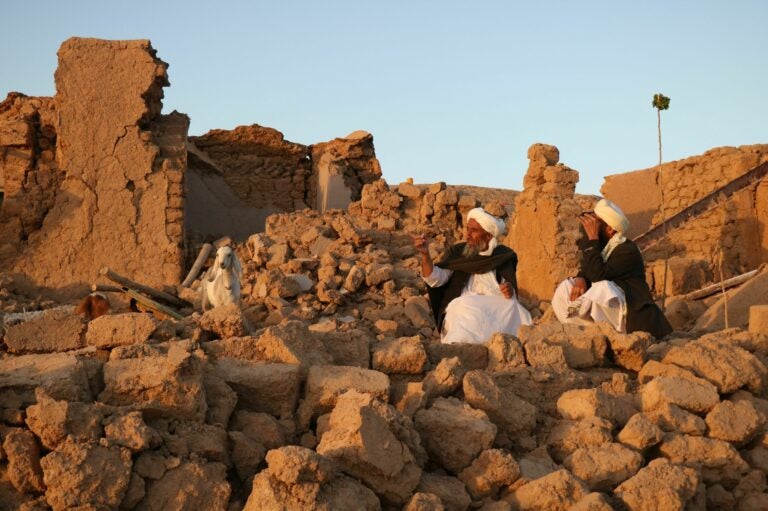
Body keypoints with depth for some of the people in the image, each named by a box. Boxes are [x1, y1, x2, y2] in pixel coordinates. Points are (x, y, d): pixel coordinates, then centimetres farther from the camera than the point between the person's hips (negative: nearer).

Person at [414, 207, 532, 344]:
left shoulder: (503, 256, 14)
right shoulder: (457, 252, 12)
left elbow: (512, 291, 15)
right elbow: (435, 279, 0)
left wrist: (510, 292, -10)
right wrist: (425, 254, -17)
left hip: (496, 309, 1)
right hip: (461, 307, -1)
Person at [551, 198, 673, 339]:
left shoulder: (627, 251, -19)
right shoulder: (600, 247, 6)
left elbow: (598, 275, -30)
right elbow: (587, 271, 14)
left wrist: (592, 238, -28)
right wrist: (580, 279, -12)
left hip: (629, 316, -7)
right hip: (605, 307, 8)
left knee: (602, 288, -36)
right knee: (565, 289, -7)